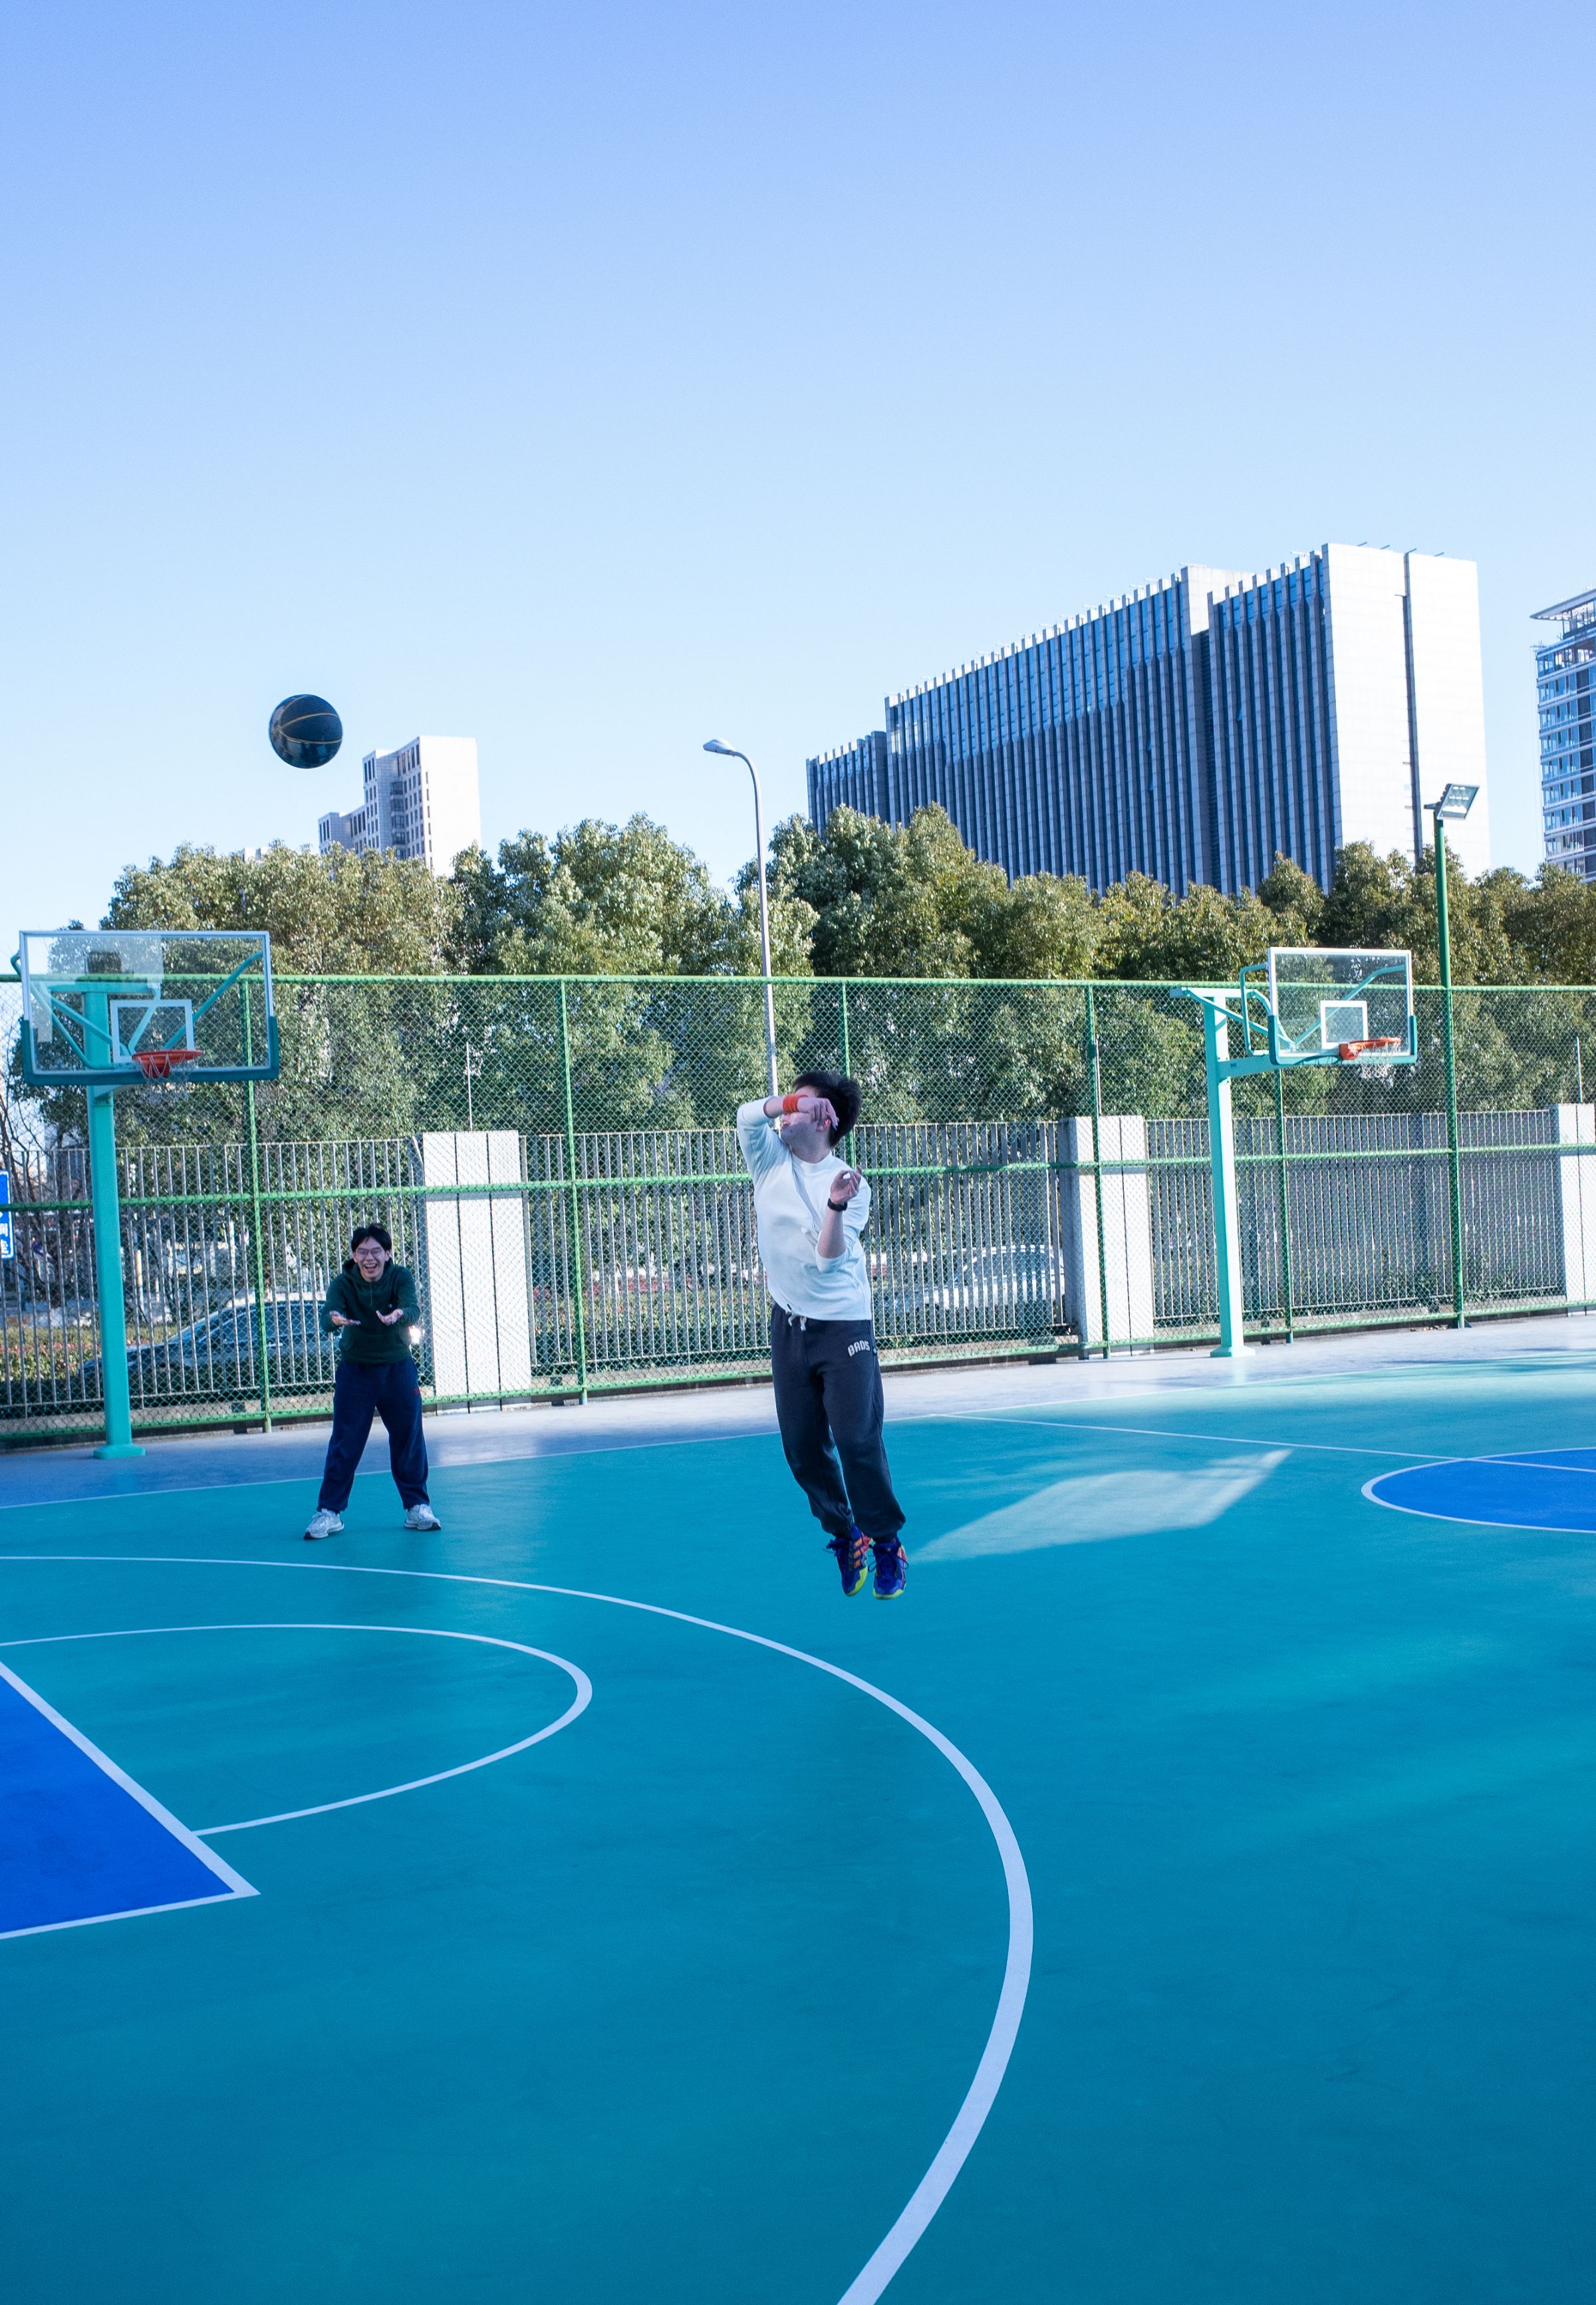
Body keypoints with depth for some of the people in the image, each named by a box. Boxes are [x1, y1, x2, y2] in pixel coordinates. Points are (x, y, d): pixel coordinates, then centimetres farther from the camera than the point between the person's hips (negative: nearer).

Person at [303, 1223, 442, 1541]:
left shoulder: (400, 1278, -12)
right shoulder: (342, 1283, -13)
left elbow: (413, 1309, -30)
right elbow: (329, 1314, -31)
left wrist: (400, 1315, -54)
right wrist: (334, 1320, -55)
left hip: (399, 1370, 1)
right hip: (355, 1372, -1)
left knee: (409, 1441, 6)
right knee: (345, 1445, -2)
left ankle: (417, 1506, 19)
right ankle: (329, 1512, 6)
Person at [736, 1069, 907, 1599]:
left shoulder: (849, 1184, -7)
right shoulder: (771, 1161, 5)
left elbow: (828, 1257, -18)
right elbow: (748, 1116, -13)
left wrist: (836, 1205, -33)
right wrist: (791, 1101, -20)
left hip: (843, 1327, -4)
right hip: (789, 1326, 4)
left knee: (858, 1441, -9)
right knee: (802, 1446, 5)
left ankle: (887, 1544, 8)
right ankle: (844, 1536, 24)